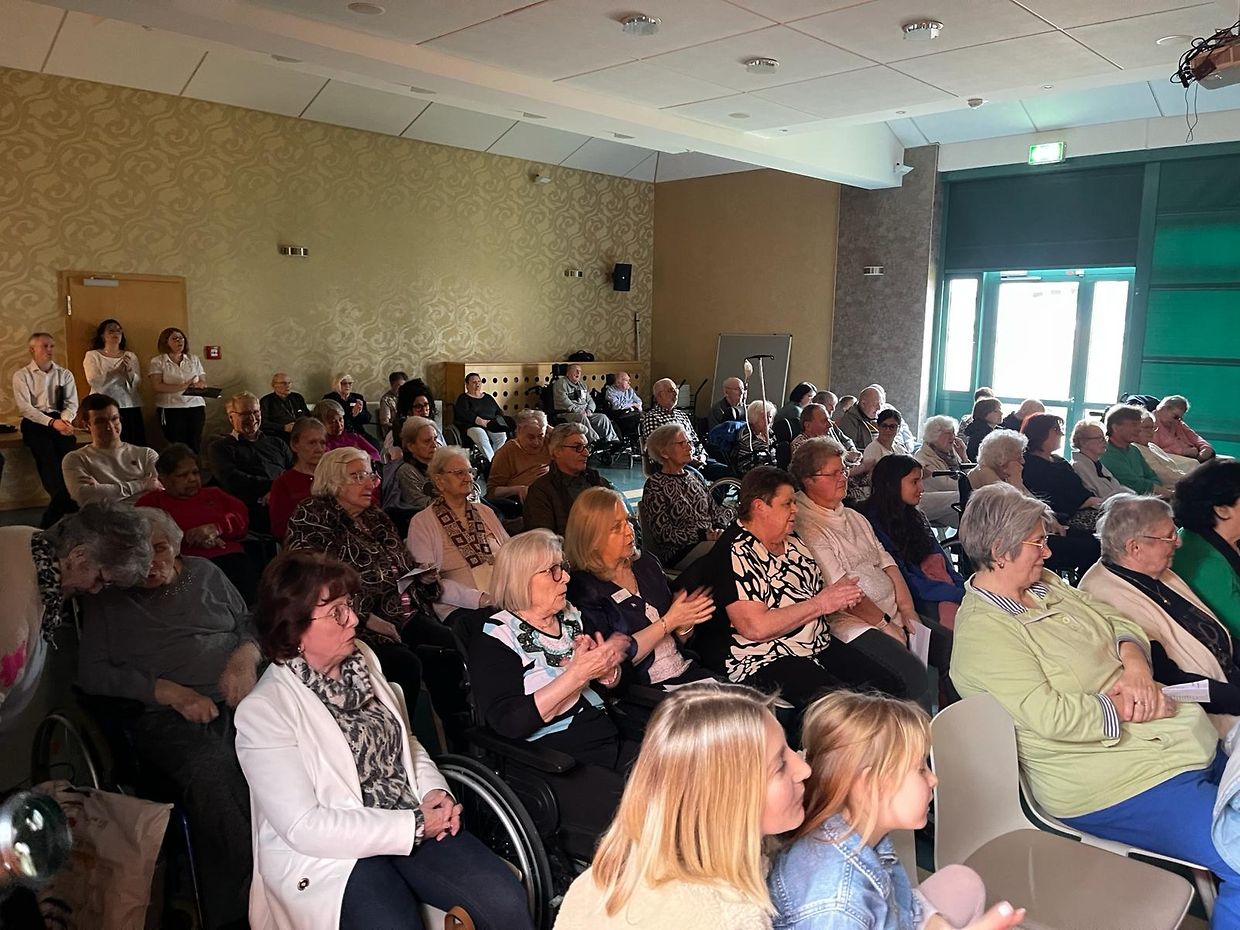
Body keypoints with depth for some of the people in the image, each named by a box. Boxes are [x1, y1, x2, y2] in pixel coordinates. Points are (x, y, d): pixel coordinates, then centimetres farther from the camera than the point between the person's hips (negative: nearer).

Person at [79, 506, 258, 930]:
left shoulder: (204, 573, 23)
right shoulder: (105, 599, 17)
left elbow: (251, 624, 25)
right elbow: (92, 674, 7)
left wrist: (246, 656, 0)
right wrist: (169, 691, -7)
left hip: (240, 697, 3)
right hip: (166, 715, -2)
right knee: (212, 767, -39)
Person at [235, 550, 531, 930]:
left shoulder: (363, 661, 5)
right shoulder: (263, 711, -14)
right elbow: (304, 826, -17)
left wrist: (435, 791, -3)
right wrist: (414, 826, -17)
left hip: (414, 822, 5)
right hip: (332, 854, -5)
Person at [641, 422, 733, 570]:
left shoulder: (694, 475, 17)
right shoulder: (654, 485, -5)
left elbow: (714, 508, 18)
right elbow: (664, 533, -12)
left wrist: (720, 528, -5)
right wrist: (703, 535, -19)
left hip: (710, 540, 7)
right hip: (677, 553, -7)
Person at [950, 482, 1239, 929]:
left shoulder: (1045, 583, 10)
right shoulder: (981, 632, -19)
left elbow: (1116, 622, 15)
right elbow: (1051, 715, -25)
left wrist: (1134, 660, -5)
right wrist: (1126, 707, -14)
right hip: (1112, 785, -9)